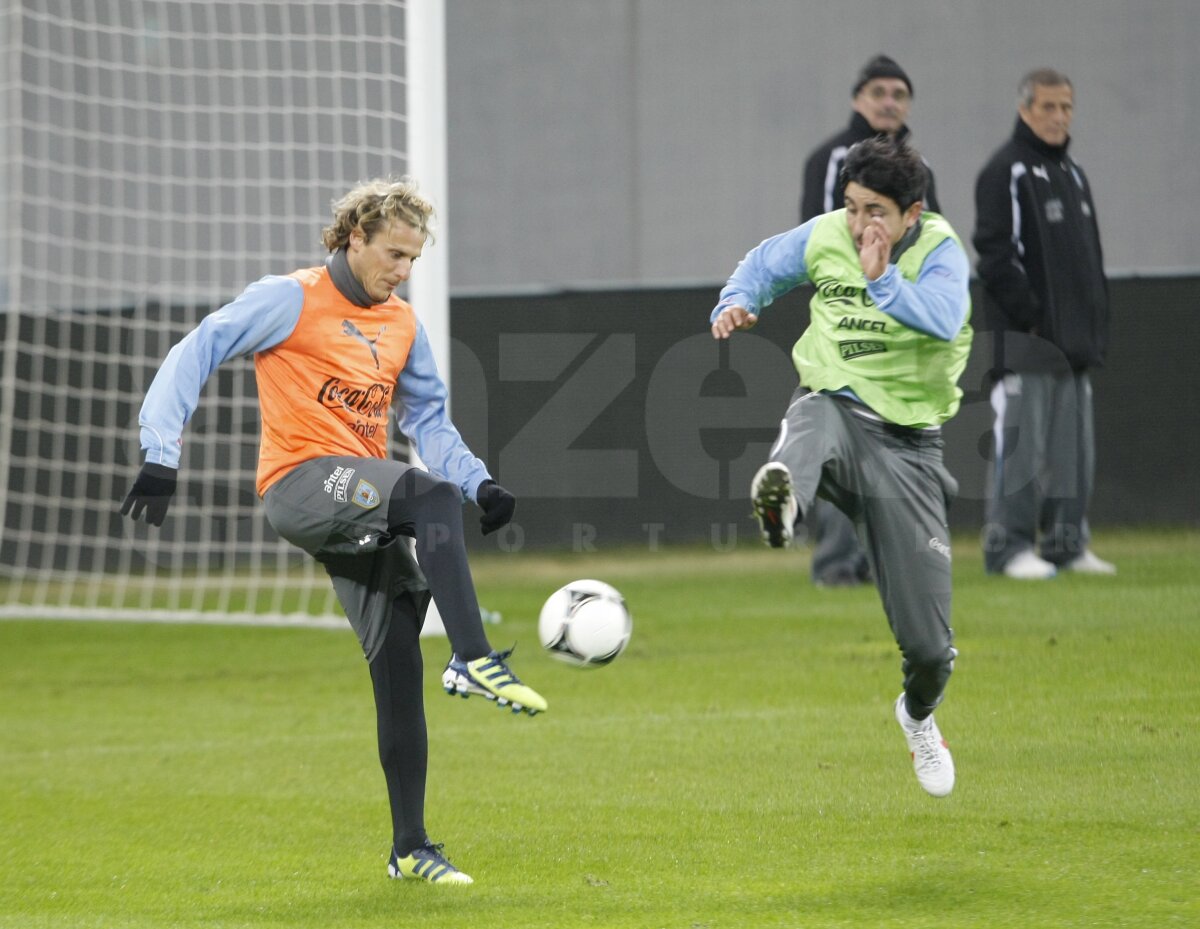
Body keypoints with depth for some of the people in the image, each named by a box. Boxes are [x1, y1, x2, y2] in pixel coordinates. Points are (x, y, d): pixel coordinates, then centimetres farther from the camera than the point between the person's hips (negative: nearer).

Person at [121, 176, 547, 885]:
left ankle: (411, 848, 3)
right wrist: (163, 456, -14)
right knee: (433, 496, -33)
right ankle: (474, 660, -38)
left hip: (365, 503, 6)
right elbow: (197, 354, -5)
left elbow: (429, 419, 21)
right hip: (301, 482, -6)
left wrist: (480, 482, 3)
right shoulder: (291, 300, -3)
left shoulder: (403, 324, 16)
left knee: (398, 667, -1)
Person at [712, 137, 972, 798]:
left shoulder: (940, 252, -8)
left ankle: (919, 714, 35)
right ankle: (782, 494, -79)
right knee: (812, 425, -43)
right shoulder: (824, 237, 2)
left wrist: (883, 281, -36)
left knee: (929, 644, 0)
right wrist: (737, 302, 2)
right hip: (833, 405, 1)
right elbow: (765, 263, 21)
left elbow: (943, 319, -28)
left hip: (906, 442, -1)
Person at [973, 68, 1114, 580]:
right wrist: (1032, 317, -16)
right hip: (1025, 341, -8)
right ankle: (1008, 547, -7)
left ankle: (1067, 544, 12)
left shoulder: (1073, 173, 21)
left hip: (1075, 342, 8)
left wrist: (1097, 323, 14)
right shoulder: (1004, 172, -5)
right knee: (1020, 442, -9)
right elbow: (994, 254, -12)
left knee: (1073, 446, 7)